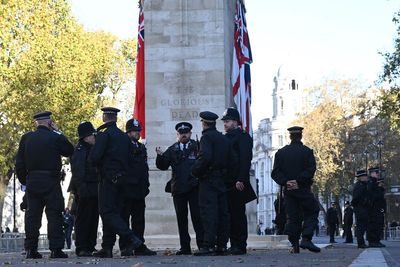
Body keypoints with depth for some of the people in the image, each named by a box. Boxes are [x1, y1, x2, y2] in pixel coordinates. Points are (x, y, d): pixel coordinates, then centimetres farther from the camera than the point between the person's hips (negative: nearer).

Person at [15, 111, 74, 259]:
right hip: (51, 182, -4)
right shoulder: (55, 137, -7)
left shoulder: (26, 138, 5)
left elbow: (19, 163, 6)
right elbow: (69, 151, 10)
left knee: (32, 215, 7)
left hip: (32, 181, 4)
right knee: (54, 214, -1)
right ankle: (56, 249, -5)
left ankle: (31, 249, 7)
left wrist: (24, 181, 15)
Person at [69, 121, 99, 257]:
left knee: (93, 219, 10)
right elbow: (77, 171, -17)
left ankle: (90, 247, 16)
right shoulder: (79, 150, -9)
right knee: (82, 220, -6)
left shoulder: (91, 149, 19)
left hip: (94, 190, 9)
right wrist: (81, 188, -25)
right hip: (84, 191, -9)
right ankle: (81, 249, -4)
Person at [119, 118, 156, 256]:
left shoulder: (141, 147, 18)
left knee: (139, 219, 8)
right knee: (125, 218, -2)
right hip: (127, 189, -7)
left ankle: (140, 246, 11)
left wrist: (145, 185, 14)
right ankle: (124, 247, 0)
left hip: (139, 190, 7)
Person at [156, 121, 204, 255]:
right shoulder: (172, 150, 14)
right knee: (181, 218, 6)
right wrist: (160, 156, -8)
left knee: (197, 216, -6)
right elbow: (162, 166, 10)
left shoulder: (198, 146, 4)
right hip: (178, 188, 4)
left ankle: (202, 245, -3)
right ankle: (185, 247, 11)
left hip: (194, 187, -4)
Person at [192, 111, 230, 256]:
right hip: (222, 179, 8)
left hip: (208, 179, -8)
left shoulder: (206, 137, -9)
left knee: (209, 212, -10)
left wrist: (195, 171, -11)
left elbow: (205, 157, -22)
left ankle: (209, 246, -14)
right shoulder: (224, 138, 16)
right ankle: (222, 245, 10)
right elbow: (228, 159, 15)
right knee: (222, 212, 7)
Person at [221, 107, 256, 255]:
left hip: (237, 183, -8)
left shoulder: (243, 137, -4)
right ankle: (234, 244, 10)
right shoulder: (225, 138, 20)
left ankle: (240, 246, -3)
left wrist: (241, 180, -21)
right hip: (227, 184, 8)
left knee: (238, 214, -6)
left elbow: (245, 160, -13)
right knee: (230, 214, 7)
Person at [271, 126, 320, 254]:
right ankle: (306, 239, -10)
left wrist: (285, 182, -9)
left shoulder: (281, 152, 8)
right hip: (303, 190, -3)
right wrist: (299, 181, -14)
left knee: (292, 217, 6)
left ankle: (294, 245, -1)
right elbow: (311, 170, -14)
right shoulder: (307, 152, -1)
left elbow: (275, 172, 0)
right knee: (312, 212, 7)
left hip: (288, 190, 3)